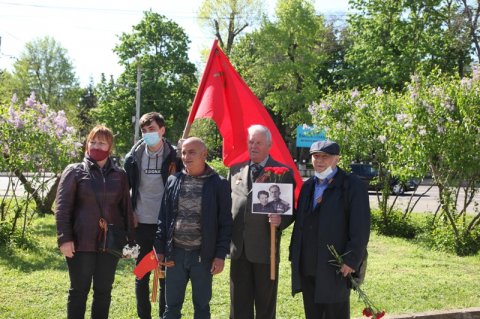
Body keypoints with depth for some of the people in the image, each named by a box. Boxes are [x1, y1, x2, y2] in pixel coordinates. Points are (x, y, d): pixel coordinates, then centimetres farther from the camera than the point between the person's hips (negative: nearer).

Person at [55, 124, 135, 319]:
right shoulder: (74, 171, 0)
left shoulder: (119, 175, 9)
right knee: (79, 291, 5)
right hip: (81, 242, -3)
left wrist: (131, 239, 8)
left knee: (104, 291, 10)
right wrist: (64, 238, -12)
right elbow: (62, 208, -4)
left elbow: (126, 208, 12)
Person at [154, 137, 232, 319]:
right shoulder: (173, 181, 4)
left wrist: (220, 255, -8)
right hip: (175, 253, 3)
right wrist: (160, 249, 4)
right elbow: (163, 218, 8)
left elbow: (225, 223, -4)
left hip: (203, 255, -2)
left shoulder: (219, 184, -5)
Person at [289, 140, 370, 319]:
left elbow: (361, 228, -11)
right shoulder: (307, 186, 15)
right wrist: (294, 255, 12)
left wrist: (351, 261, -17)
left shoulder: (353, 186, -5)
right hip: (307, 268, 6)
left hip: (335, 269, -6)